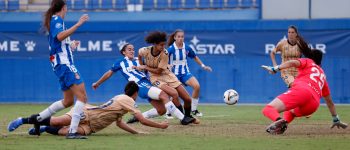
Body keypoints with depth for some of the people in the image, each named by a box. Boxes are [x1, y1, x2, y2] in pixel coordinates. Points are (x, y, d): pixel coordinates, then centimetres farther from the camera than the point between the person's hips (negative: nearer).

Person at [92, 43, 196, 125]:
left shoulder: (138, 60, 23)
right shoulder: (120, 63, 12)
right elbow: (109, 74, 23)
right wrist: (97, 83, 31)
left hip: (148, 84, 6)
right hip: (140, 86, -6)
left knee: (161, 110, -8)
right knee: (163, 94, -26)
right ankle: (182, 118, -30)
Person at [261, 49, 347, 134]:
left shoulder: (307, 61, 27)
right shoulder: (323, 76, 40)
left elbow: (293, 63, 3)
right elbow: (329, 101, 44)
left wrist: (275, 69, -9)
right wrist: (336, 119, 53)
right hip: (314, 104, 5)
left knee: (268, 109, -12)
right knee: (289, 112, 33)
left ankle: (279, 121, -49)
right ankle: (284, 124, -5)